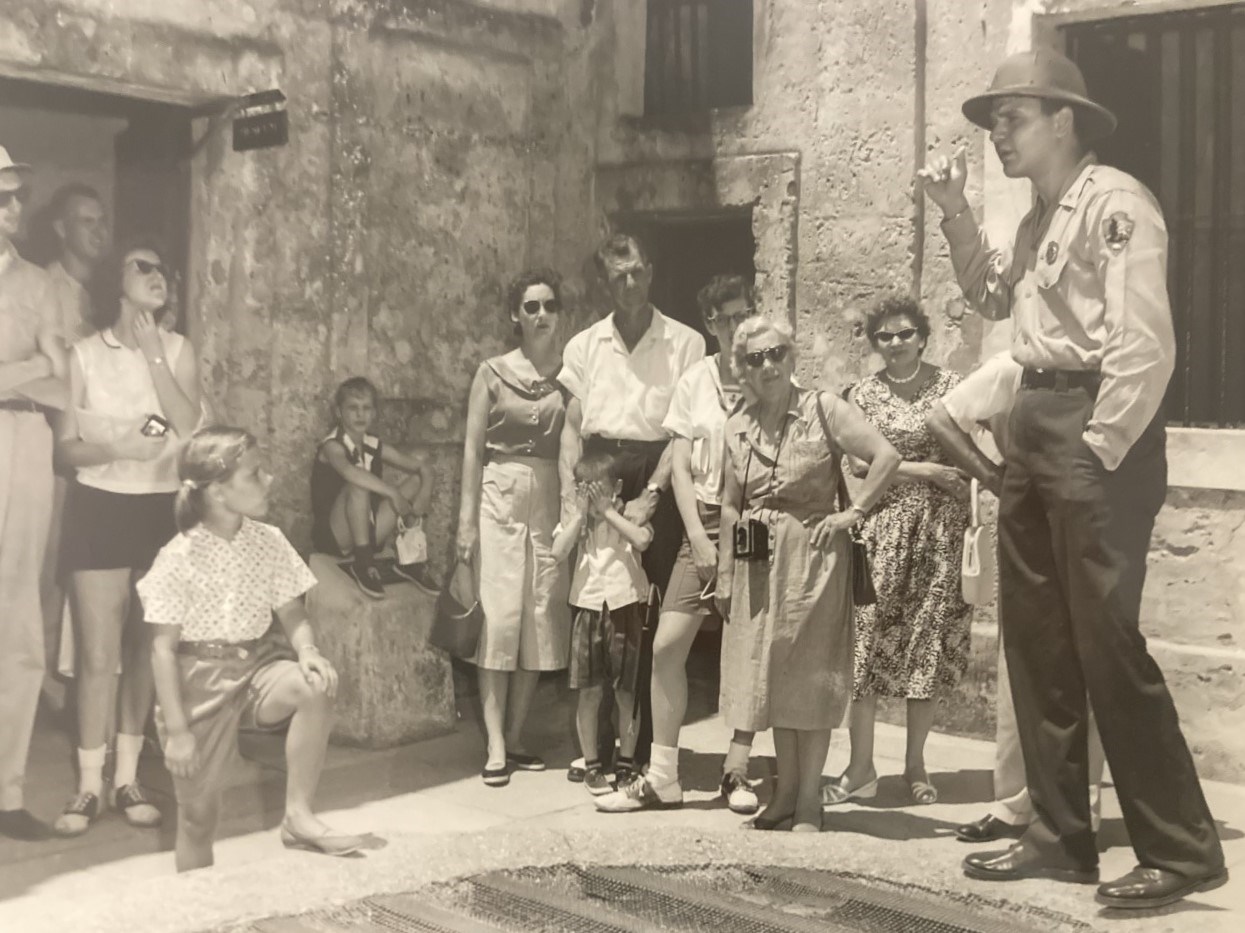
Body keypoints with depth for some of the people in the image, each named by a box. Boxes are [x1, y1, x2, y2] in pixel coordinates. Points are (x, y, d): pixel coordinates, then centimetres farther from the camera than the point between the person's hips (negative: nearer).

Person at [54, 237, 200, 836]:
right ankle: (89, 785, 4)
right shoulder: (85, 354, -1)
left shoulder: (177, 350, 4)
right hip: (100, 510, -2)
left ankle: (128, 778, 17)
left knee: (145, 649, 7)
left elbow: (190, 429, -12)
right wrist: (115, 449, -19)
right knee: (99, 653, -4)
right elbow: (65, 447, -1)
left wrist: (153, 355, -14)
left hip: (162, 509, 2)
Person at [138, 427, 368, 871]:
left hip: (255, 663, 3)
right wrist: (176, 730, -14)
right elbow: (163, 647, -10)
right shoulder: (178, 558, -12)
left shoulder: (268, 542, -1)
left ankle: (298, 816, -18)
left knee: (316, 685, -29)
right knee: (198, 814, 3)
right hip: (200, 677, -3)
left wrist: (307, 650, -20)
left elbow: (293, 613, 4)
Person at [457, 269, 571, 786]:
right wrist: (467, 515, -6)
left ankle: (516, 736, 14)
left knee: (542, 617, 3)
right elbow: (472, 447, 1)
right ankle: (495, 744, -1)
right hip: (501, 496, -2)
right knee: (500, 615, -4)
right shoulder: (493, 372, 2)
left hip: (552, 500, 2)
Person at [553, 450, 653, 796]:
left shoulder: (629, 515, 1)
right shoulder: (577, 520, 6)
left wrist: (607, 511, -14)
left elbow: (642, 540, -20)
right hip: (589, 608, 1)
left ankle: (625, 764, 18)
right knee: (589, 691, 3)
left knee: (627, 692, 5)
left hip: (626, 608, -1)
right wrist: (580, 513, -11)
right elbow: (558, 551, -10)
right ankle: (591, 765, 14)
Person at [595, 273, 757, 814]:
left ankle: (736, 773, 15)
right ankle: (661, 778, 5)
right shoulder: (695, 382, 5)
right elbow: (680, 468, 4)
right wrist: (699, 539, -5)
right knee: (667, 645, -4)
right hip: (705, 523, 2)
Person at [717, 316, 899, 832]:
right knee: (769, 670, 9)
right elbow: (730, 505, 10)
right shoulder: (738, 427, 7)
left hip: (811, 552, -5)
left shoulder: (823, 409, -7)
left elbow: (887, 455, -14)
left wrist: (853, 513, -13)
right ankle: (786, 789, 20)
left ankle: (809, 797, 8)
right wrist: (724, 576, 7)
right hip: (758, 562, 5)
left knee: (809, 671, 0)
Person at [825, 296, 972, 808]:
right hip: (881, 523, 0)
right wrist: (920, 469, -10)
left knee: (929, 642, 3)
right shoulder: (864, 393, 5)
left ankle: (915, 763, 15)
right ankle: (861, 766, 3)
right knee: (868, 638, -5)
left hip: (940, 528, 0)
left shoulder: (950, 386, 3)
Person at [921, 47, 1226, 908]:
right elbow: (994, 298, 32)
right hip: (1034, 425, 10)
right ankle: (1062, 836, 21)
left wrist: (1100, 449, -19)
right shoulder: (1040, 217, 17)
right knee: (1037, 640, 11)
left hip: (1093, 428, -10)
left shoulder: (1114, 201, -11)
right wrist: (956, 212, 19)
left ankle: (1183, 851, 3)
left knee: (1106, 642, -8)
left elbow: (1145, 343, -19)